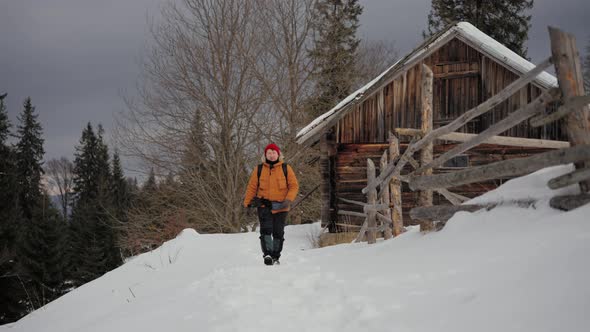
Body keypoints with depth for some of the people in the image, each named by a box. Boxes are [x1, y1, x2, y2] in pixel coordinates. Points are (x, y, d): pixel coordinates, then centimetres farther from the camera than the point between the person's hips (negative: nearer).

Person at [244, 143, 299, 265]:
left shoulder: (286, 168, 3)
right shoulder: (259, 169, 6)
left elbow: (294, 185, 2)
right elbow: (252, 187, 9)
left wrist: (288, 200, -13)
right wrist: (247, 204, 5)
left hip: (280, 207, 1)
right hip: (264, 206, 0)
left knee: (278, 232, 6)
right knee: (266, 230, -16)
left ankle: (275, 257, 18)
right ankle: (267, 254, -23)